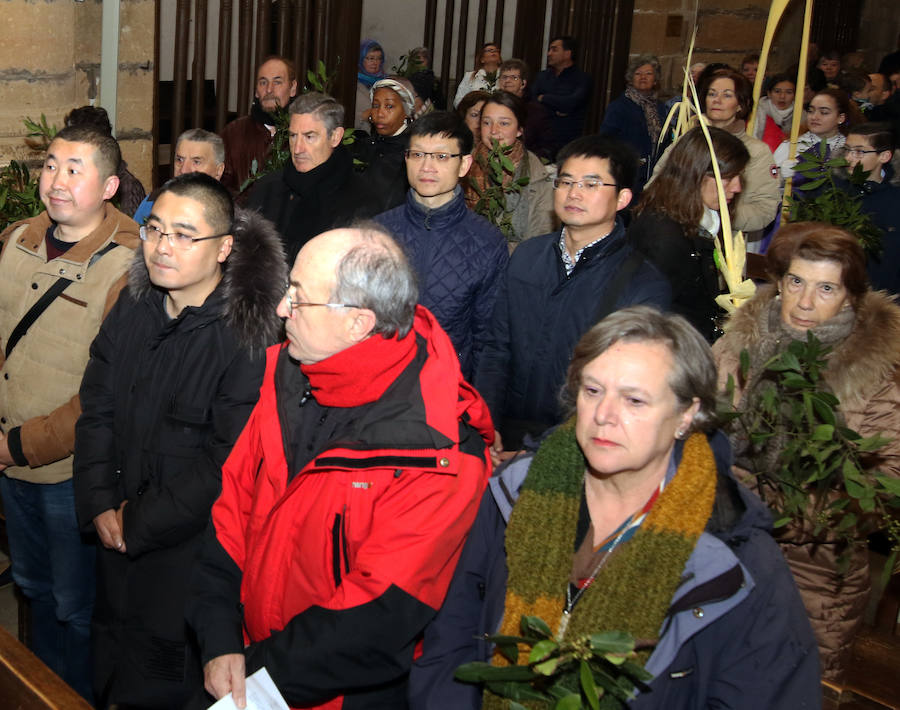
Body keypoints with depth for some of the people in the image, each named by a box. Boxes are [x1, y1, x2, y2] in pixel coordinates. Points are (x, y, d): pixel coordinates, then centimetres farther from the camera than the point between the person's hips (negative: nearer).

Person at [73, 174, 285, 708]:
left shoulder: (248, 337, -23)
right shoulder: (132, 310, -1)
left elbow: (229, 463, -23)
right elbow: (96, 413, 4)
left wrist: (139, 523, -15)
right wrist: (100, 506, -6)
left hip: (192, 548, -6)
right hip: (118, 539, 6)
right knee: (111, 666, 24)